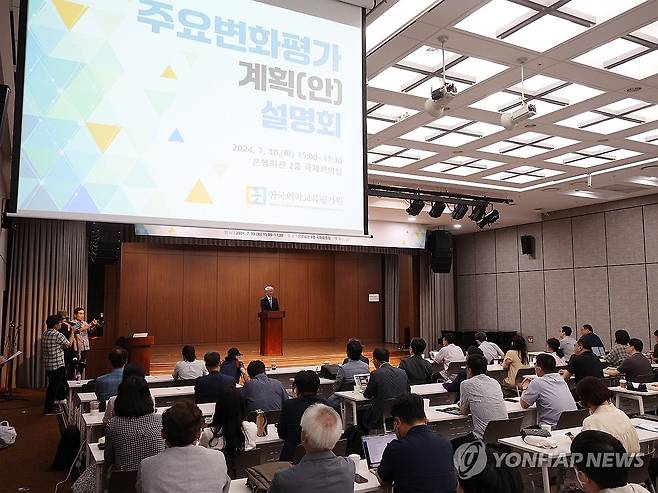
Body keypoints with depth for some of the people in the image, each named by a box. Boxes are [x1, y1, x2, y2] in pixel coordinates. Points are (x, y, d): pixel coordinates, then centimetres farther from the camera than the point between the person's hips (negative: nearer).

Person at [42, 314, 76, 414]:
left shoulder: (44, 335, 8)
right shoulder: (58, 335, -18)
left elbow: (42, 350, 18)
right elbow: (69, 344, -7)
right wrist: (72, 333, 4)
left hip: (47, 365, 8)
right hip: (57, 365, -8)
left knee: (52, 385, 18)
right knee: (54, 386, 0)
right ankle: (49, 408, 5)